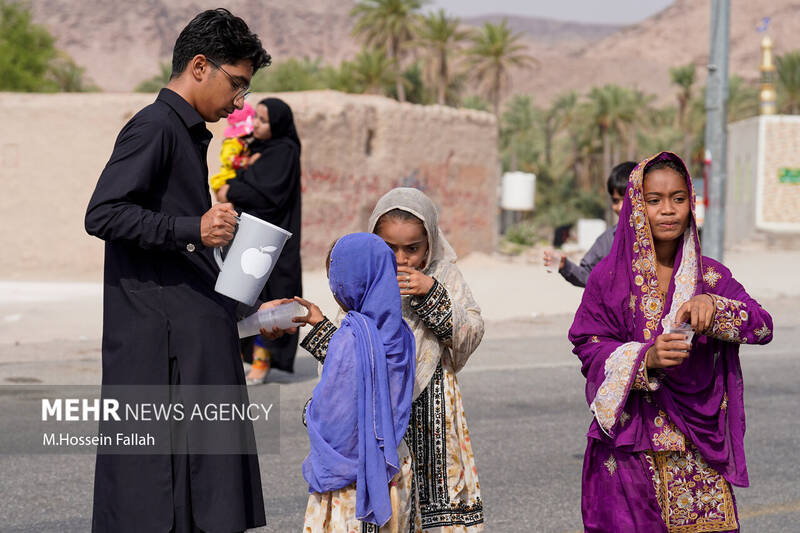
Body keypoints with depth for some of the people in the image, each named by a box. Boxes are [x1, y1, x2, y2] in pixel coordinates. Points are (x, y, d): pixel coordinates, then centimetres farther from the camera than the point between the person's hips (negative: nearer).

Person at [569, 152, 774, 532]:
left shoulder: (711, 276, 8)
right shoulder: (609, 278, 1)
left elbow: (763, 327, -3)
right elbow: (590, 348, -4)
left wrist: (713, 305, -22)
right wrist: (646, 359, -22)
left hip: (698, 448, 2)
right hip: (630, 447, -2)